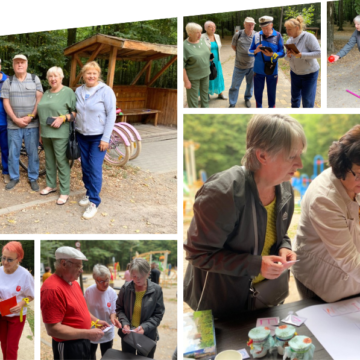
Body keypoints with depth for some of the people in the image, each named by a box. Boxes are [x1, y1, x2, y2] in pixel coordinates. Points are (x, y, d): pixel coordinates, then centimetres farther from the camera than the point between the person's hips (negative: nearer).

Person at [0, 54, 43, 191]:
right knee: (13, 152, 6)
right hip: (13, 124, 1)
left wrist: (30, 117, -11)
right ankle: (14, 177, 20)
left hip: (32, 124, -1)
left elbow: (39, 99, -2)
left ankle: (33, 178, 15)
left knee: (33, 152, 4)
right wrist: (16, 119, -11)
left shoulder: (35, 79, 4)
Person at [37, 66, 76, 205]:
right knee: (49, 161, 15)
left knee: (62, 162, -3)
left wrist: (62, 118, -22)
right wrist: (41, 133, 19)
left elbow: (76, 112, -9)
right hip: (46, 133, 7)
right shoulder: (46, 93, 15)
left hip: (60, 134, -7)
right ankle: (51, 185, 30)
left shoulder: (68, 92, -6)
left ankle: (64, 192, 3)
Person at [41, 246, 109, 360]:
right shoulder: (52, 288, -25)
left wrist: (96, 321, 6)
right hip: (68, 346, -9)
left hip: (82, 342, 9)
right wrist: (88, 334, -26)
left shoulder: (74, 283, 6)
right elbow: (52, 329, -27)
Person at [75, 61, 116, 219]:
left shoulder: (105, 91, -11)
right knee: (85, 166, 11)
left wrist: (106, 138, -15)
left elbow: (111, 114, -12)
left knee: (95, 168, -8)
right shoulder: (78, 91, 5)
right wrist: (75, 130, 10)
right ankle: (89, 193, 27)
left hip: (98, 137, -5)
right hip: (82, 135, 5)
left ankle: (94, 202, -1)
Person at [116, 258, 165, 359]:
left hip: (148, 336, -1)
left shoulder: (156, 290, -13)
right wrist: (124, 323, -17)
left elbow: (158, 314, -8)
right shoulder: (126, 288, -11)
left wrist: (145, 327, -22)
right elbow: (119, 308, 0)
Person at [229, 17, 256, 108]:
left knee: (250, 84, 17)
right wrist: (240, 53, 5)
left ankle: (247, 99, 40)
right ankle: (232, 104, 15)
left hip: (252, 65, 2)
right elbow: (233, 46, 7)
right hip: (239, 66, -2)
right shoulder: (238, 35, -9)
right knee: (235, 86, 3)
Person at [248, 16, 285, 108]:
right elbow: (250, 51, 3)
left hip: (272, 70, -2)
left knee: (271, 93, 10)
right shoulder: (256, 36, 0)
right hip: (258, 70, 2)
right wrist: (256, 51, -19)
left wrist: (272, 55, -25)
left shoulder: (277, 36, -5)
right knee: (258, 91, 12)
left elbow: (282, 53, -7)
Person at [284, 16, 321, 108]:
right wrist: (288, 56, -18)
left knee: (307, 102, -2)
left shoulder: (308, 37, -19)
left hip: (309, 73, -6)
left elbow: (318, 53, -25)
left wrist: (300, 55, -33)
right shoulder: (289, 40, 0)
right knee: (295, 98, 12)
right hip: (295, 72, 6)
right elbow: (287, 59, 7)